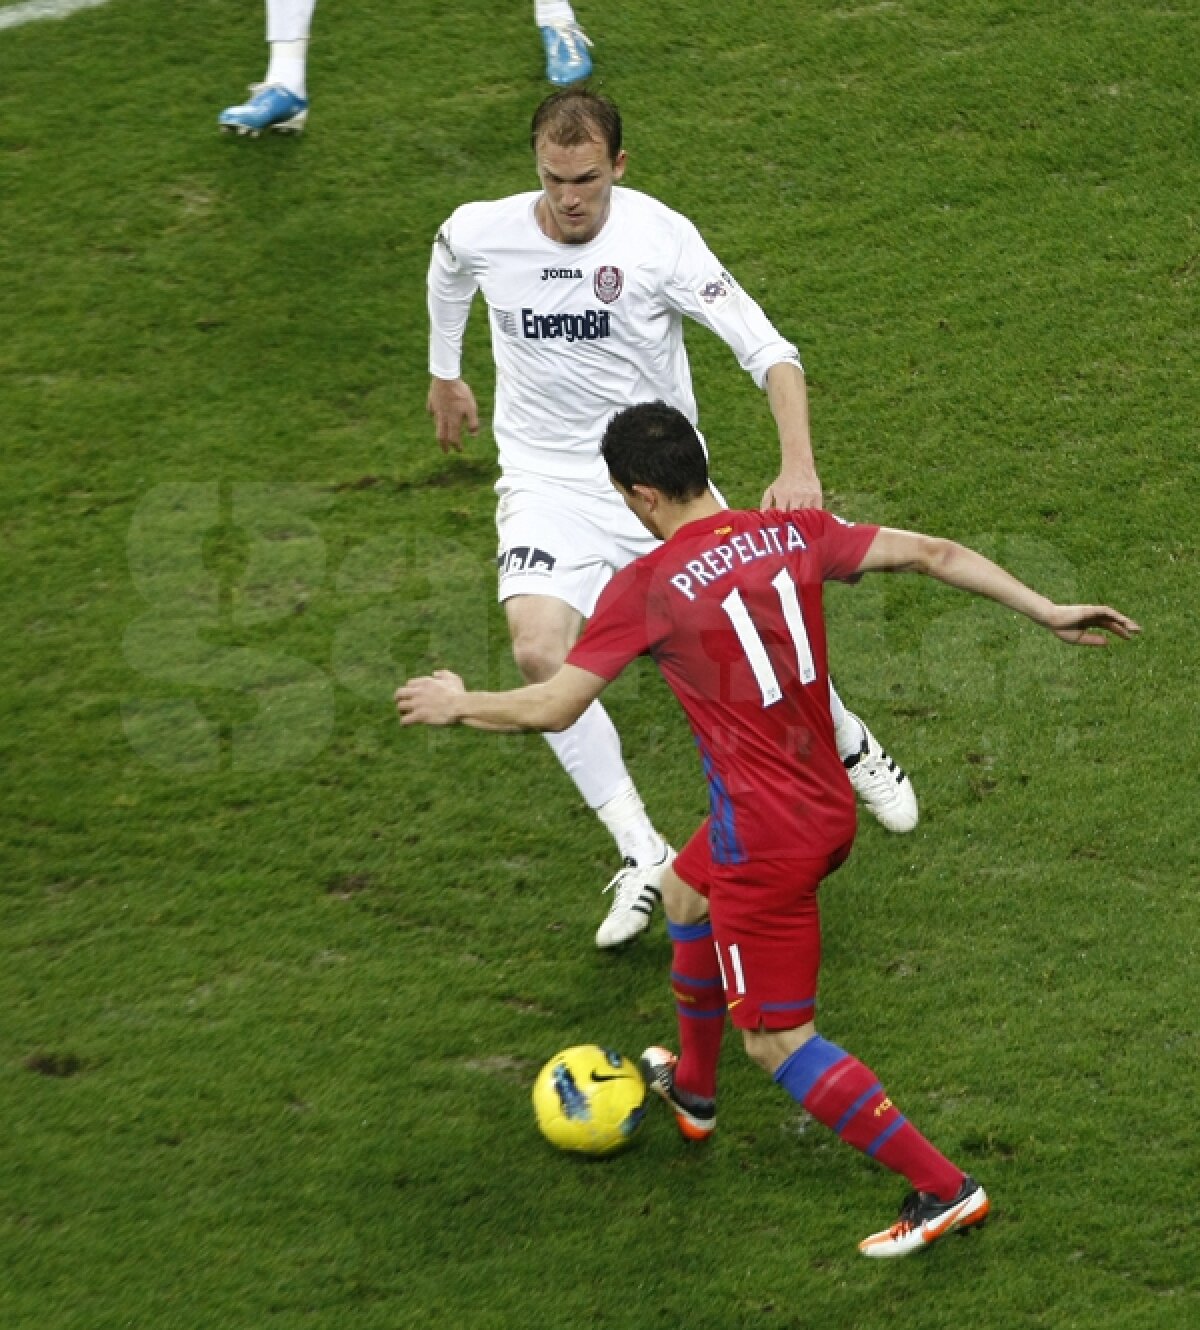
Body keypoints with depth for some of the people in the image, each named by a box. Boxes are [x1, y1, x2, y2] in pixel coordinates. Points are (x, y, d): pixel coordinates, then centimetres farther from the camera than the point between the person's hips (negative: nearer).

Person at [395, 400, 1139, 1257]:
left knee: (779, 1042, 3)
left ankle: (944, 1188, 0)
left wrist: (458, 704, 6)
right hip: (829, 808, 8)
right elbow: (934, 554, -1)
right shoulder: (793, 533, -1)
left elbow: (549, 709, -12)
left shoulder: (648, 586, -16)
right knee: (686, 896, 34)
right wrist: (1048, 613, 6)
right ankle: (694, 1090, 53)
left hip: (767, 842, -8)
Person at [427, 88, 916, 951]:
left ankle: (852, 747, 36)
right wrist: (445, 375, 32)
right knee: (539, 650, -25)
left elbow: (767, 349, -19)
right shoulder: (479, 234, -9)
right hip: (548, 483, 1)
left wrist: (799, 466, -33)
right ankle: (641, 852, -14)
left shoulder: (660, 237, -16)